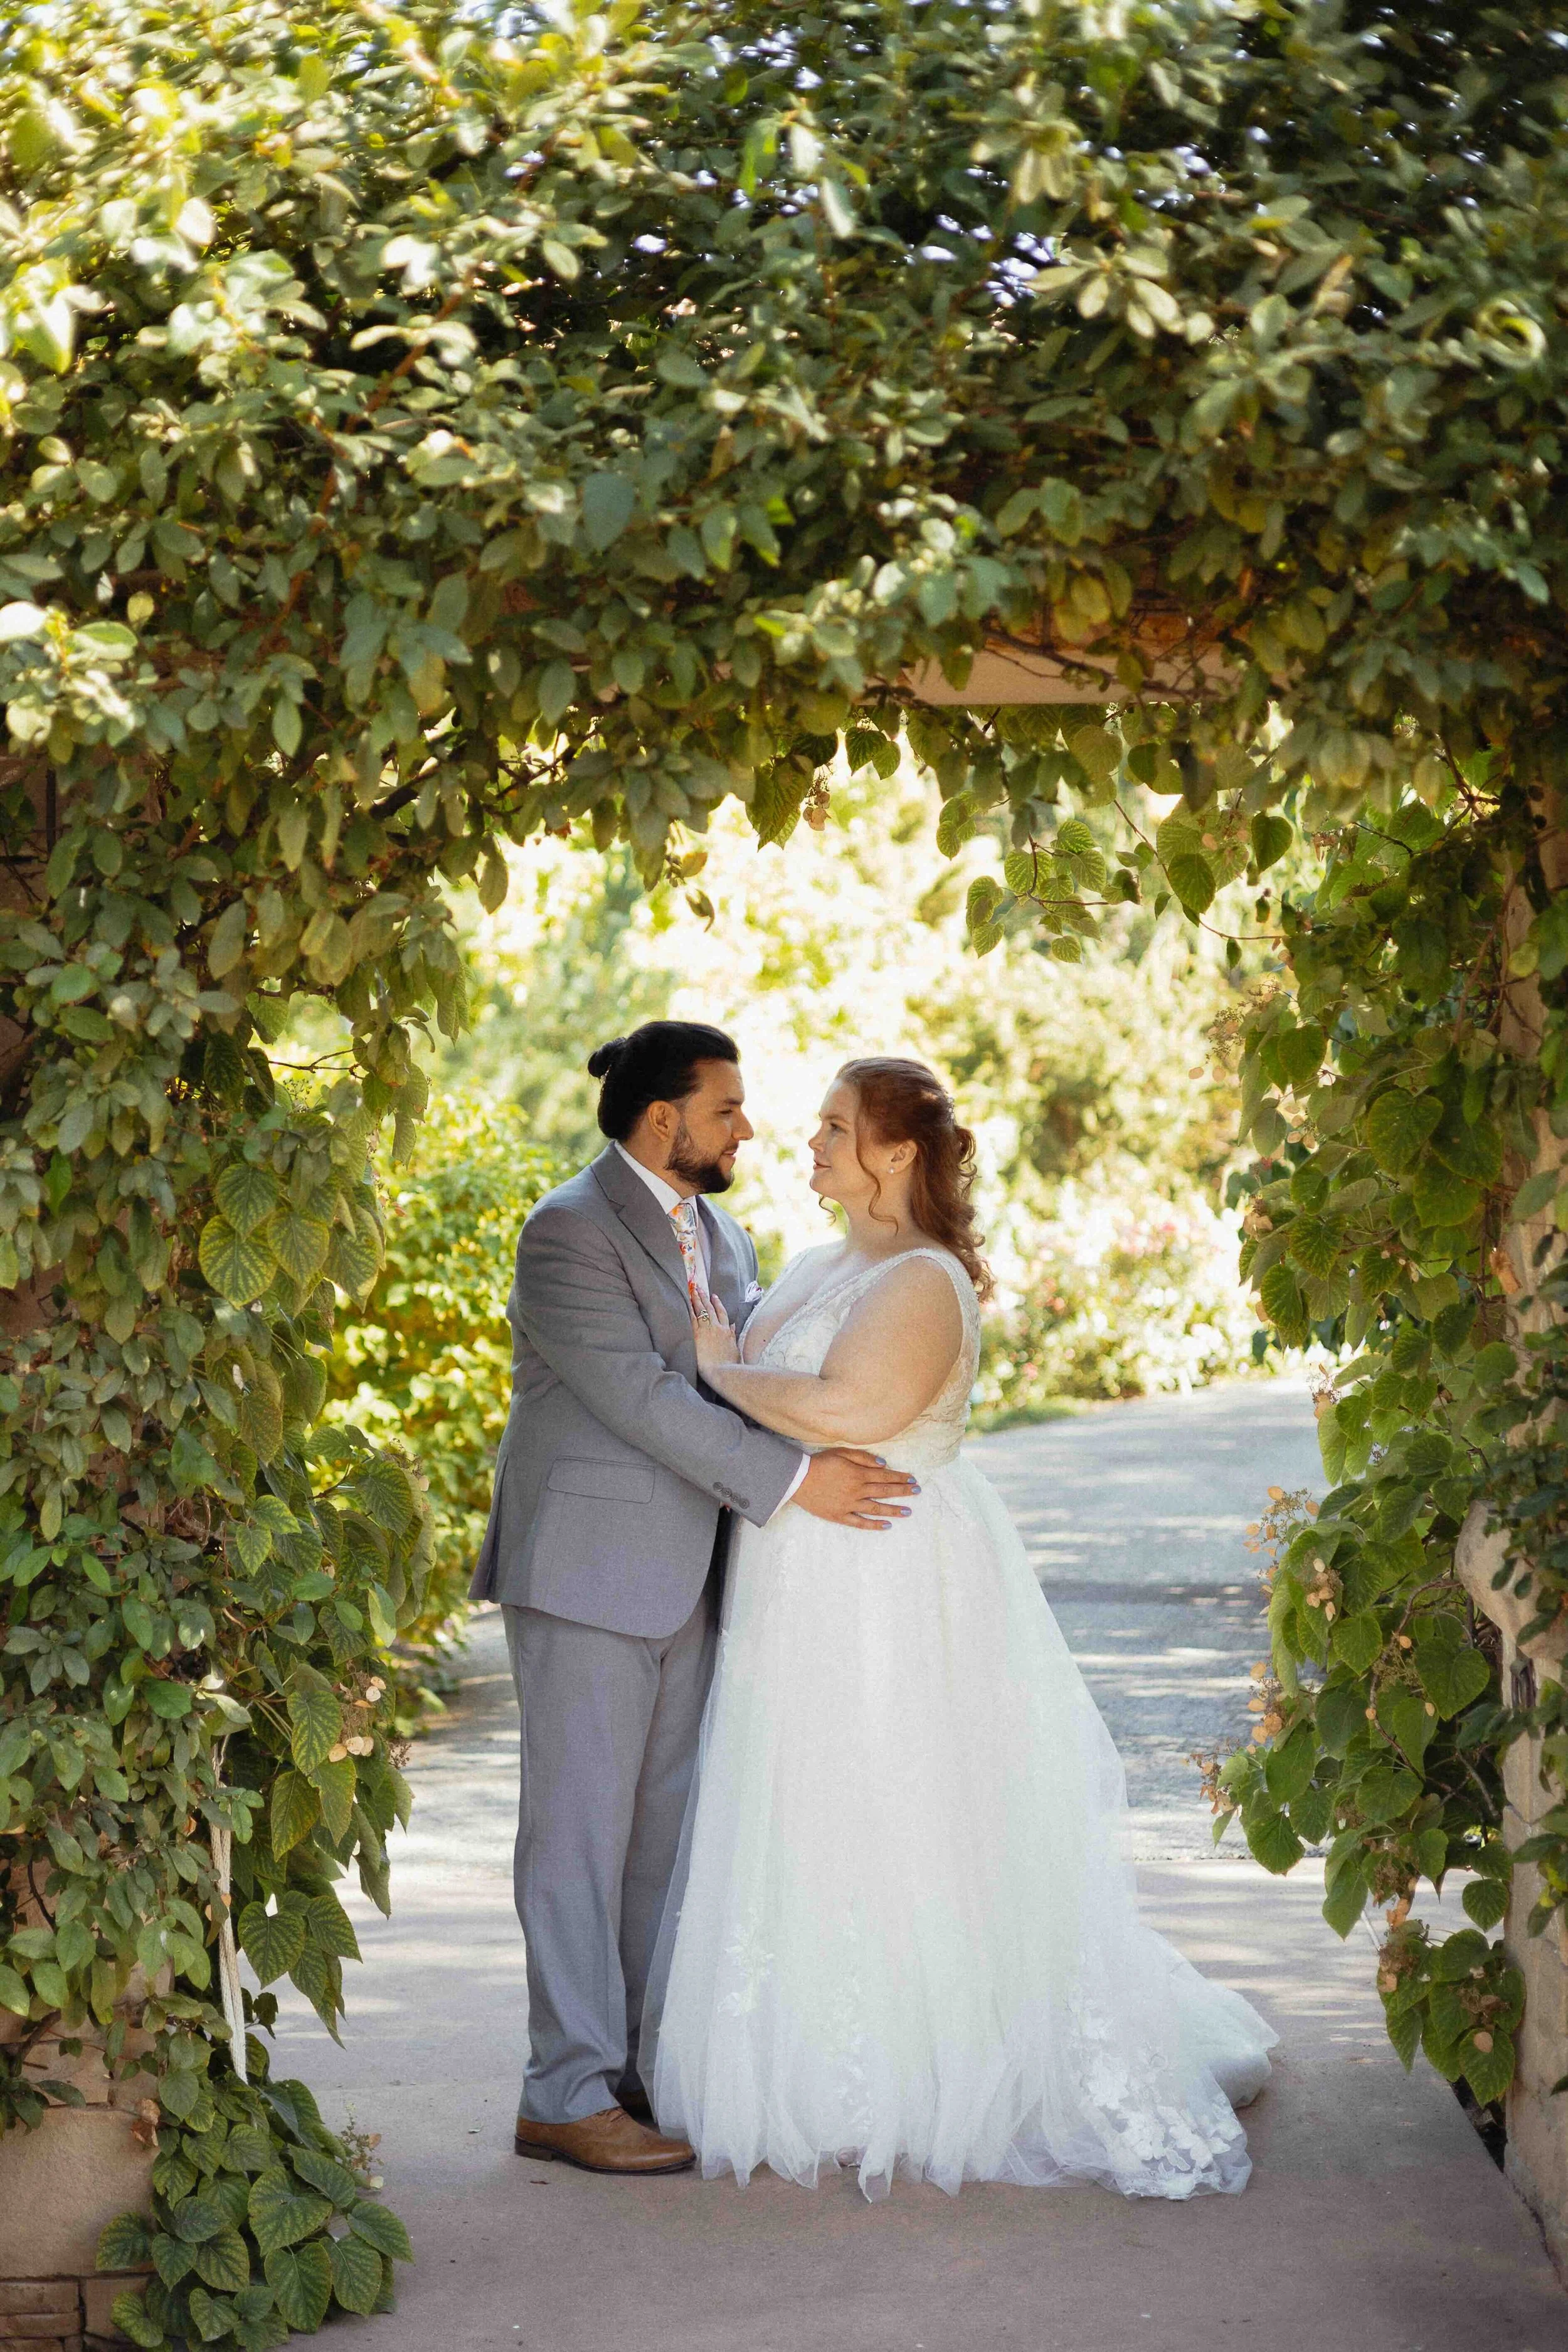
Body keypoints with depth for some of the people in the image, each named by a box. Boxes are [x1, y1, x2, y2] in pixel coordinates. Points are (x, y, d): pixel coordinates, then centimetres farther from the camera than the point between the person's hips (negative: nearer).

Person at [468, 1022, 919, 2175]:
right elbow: (640, 1396, -20)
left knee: (669, 1826, 10)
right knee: (582, 1828, -4)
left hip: (687, 1576, 8)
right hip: (588, 1570, -8)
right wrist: (794, 1478, -22)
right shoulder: (569, 1231, -13)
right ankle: (566, 2094, 0)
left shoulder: (722, 1235, 15)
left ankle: (651, 2066, 18)